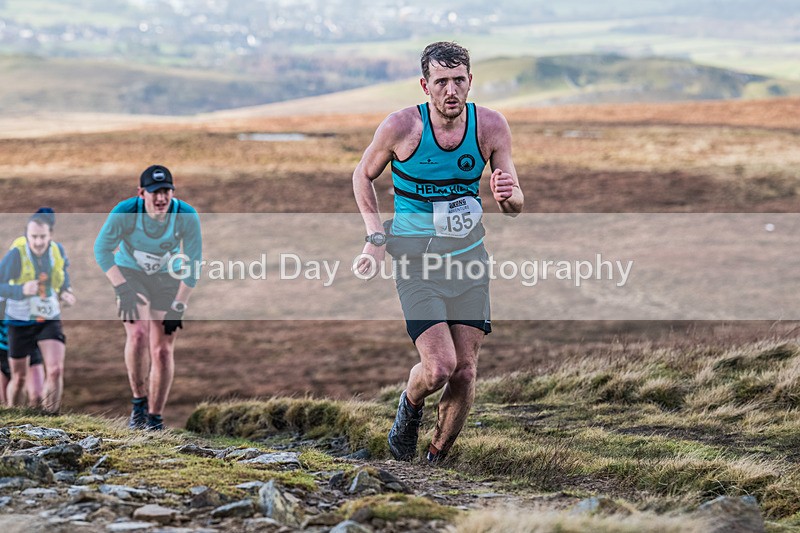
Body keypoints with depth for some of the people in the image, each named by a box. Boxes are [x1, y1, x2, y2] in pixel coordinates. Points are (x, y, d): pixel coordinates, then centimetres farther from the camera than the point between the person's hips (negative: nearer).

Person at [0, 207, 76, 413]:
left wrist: (66, 292, 2)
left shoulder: (58, 250, -6)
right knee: (19, 378, 9)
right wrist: (21, 290, -36)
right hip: (20, 321, -2)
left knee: (56, 371, -16)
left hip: (50, 320, 2)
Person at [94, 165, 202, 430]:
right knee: (138, 334, -24)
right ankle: (139, 402, -7)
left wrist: (178, 306, -14)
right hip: (130, 274, -1)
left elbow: (193, 264, -12)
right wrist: (123, 290, -19)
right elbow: (102, 249, -11)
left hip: (168, 279, 1)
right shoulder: (125, 212, -25)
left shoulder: (187, 216, -22)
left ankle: (155, 418, 9)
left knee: (163, 350, -4)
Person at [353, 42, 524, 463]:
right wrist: (376, 237, -4)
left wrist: (506, 196, -25)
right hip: (415, 256, -3)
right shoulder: (402, 126, -13)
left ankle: (436, 461, 19)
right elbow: (362, 176, 6)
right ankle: (410, 405, 19)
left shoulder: (491, 126, -7)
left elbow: (515, 207, -1)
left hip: (468, 253, 3)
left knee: (465, 372, -1)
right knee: (440, 367, -16)